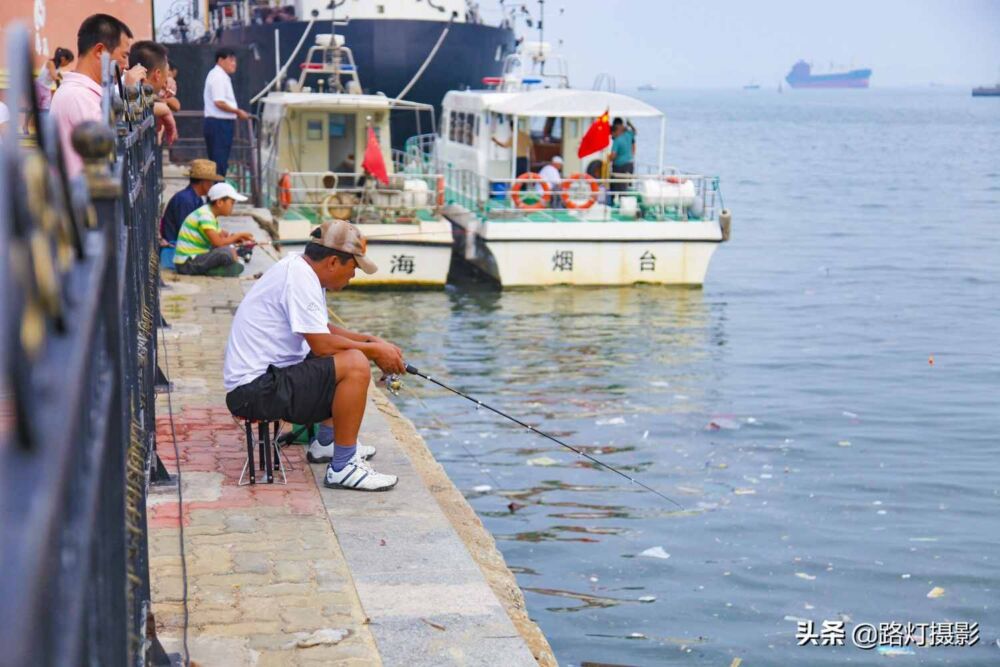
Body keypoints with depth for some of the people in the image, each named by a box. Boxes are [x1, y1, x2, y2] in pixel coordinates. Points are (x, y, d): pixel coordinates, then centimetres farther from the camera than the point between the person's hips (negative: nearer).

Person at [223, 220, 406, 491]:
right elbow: (323, 345, -20)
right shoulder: (300, 278, -18)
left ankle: (326, 443, 27)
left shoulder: (299, 268, 12)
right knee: (356, 365, -23)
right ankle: (342, 468, -16)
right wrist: (374, 350, -7)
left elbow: (322, 331, 22)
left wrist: (369, 340, 11)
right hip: (255, 391, -11)